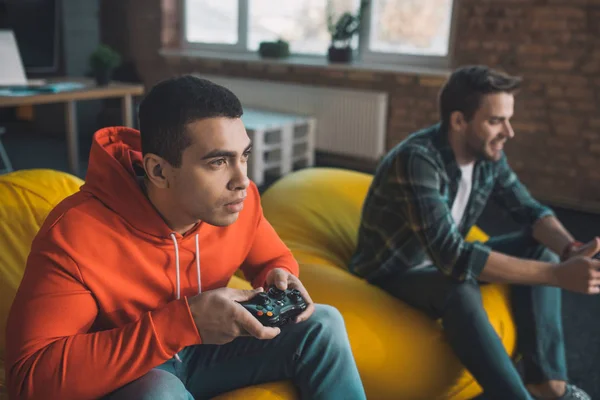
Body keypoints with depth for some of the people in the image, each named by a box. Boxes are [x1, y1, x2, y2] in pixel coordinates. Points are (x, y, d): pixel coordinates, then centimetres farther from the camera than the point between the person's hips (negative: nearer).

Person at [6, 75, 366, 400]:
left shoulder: (240, 200, -15)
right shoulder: (75, 236, -30)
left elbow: (275, 260, 6)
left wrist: (278, 282, -21)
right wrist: (184, 322, -39)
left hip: (205, 350, 5)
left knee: (323, 324, -11)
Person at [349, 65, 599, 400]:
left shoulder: (488, 153, -8)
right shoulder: (416, 160, -32)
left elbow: (531, 211, -3)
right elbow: (453, 257, -40)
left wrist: (571, 249, -26)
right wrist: (558, 275, -41)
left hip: (444, 261, 8)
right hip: (393, 272, -8)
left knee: (540, 248, -5)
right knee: (461, 290, -38)